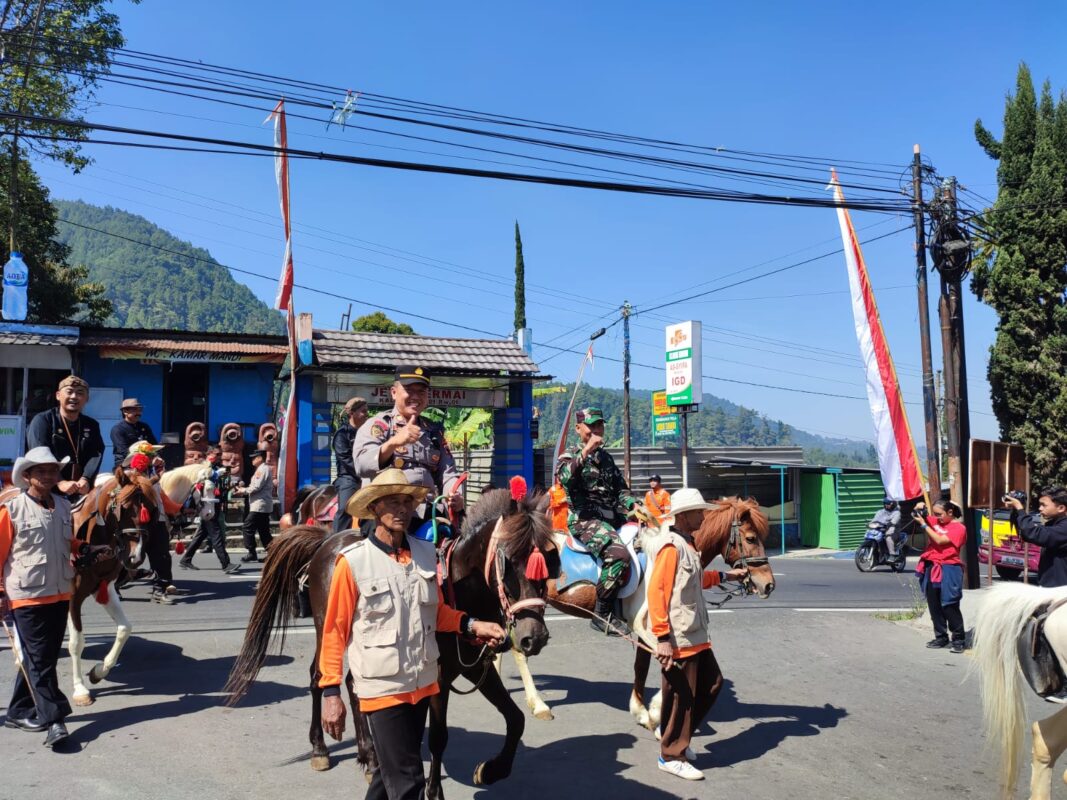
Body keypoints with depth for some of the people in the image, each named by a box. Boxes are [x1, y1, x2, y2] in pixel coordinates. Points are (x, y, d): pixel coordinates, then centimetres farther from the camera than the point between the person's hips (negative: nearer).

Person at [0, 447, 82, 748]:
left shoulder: (63, 507, 7)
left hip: (60, 595, 6)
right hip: (27, 597, -6)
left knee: (45, 656, 14)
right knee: (39, 660, -2)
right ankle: (54, 720, 0)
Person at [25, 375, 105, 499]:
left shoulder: (92, 425, 14)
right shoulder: (42, 420, 2)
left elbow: (96, 454, 0)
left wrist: (85, 479, -19)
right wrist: (60, 482, -25)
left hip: (80, 490, 3)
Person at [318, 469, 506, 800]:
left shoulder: (427, 554, 0)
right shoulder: (353, 562, -14)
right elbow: (334, 631, -10)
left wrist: (471, 625, -5)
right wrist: (331, 692, -10)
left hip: (423, 684, 5)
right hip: (382, 688, -5)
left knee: (393, 771, 23)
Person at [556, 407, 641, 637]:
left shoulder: (606, 458, 22)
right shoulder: (570, 457, 2)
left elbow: (620, 488, 21)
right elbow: (565, 478, -21)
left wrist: (633, 506, 2)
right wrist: (586, 451, -25)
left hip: (613, 517, 7)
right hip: (584, 520, -7)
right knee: (618, 554, -32)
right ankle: (603, 615, -20)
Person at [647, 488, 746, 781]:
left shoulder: (686, 544, 10)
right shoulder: (671, 547, -20)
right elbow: (656, 592, -24)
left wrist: (724, 576, 24)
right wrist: (662, 638, -26)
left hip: (695, 635, 10)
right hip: (678, 639, -10)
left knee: (712, 683, 18)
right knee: (680, 696, 3)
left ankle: (673, 733, 32)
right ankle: (672, 756, 19)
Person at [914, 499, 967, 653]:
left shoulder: (958, 528, -8)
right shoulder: (935, 521, 10)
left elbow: (940, 540, -18)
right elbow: (916, 516, 21)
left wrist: (923, 524, -16)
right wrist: (919, 509, -1)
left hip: (948, 571, -7)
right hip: (931, 569, 7)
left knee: (950, 607, -4)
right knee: (934, 606, 11)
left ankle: (959, 640, 7)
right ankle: (941, 637, 21)